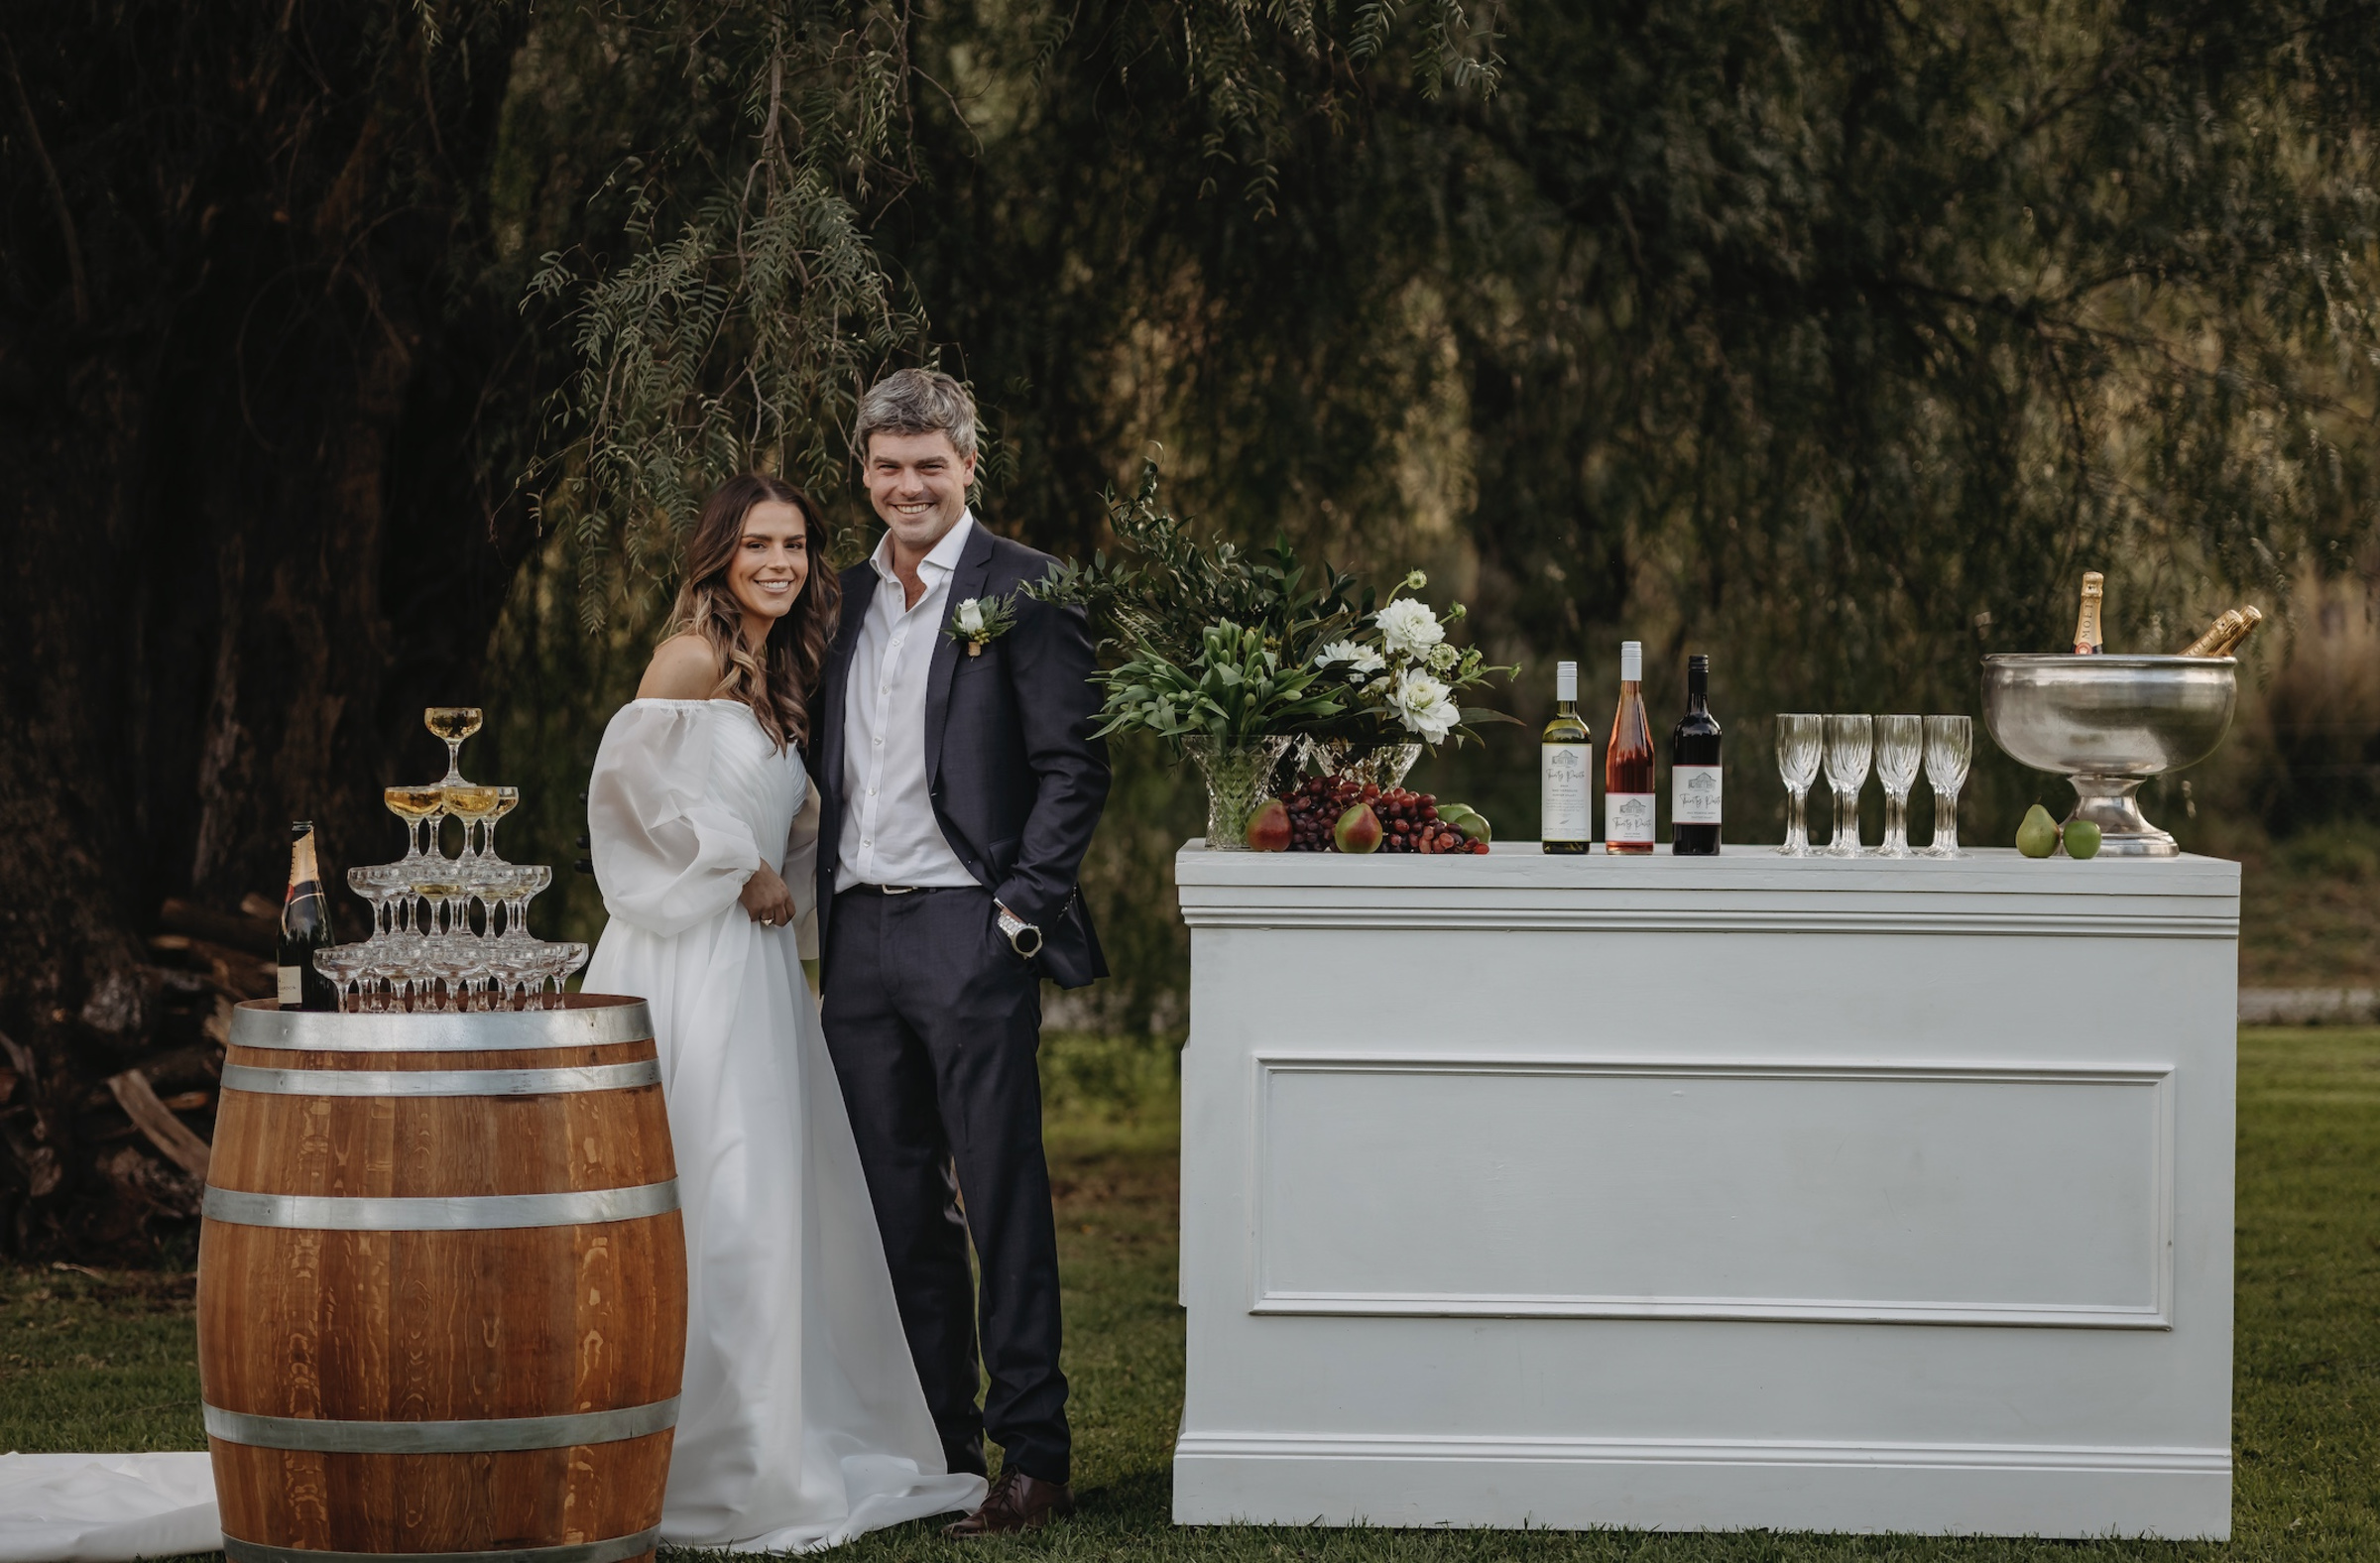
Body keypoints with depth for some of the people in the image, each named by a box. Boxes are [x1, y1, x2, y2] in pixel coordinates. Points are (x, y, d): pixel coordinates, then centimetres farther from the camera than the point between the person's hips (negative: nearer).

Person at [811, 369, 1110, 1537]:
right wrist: (817, 906, 10)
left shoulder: (1024, 591, -4)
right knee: (898, 1207, 9)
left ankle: (1032, 1459, -3)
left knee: (1002, 1198, -5)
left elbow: (1073, 766, -7)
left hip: (968, 929, -6)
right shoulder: (847, 598, 16)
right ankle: (934, 1450, 15)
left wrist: (1023, 906, -13)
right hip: (859, 933, 6)